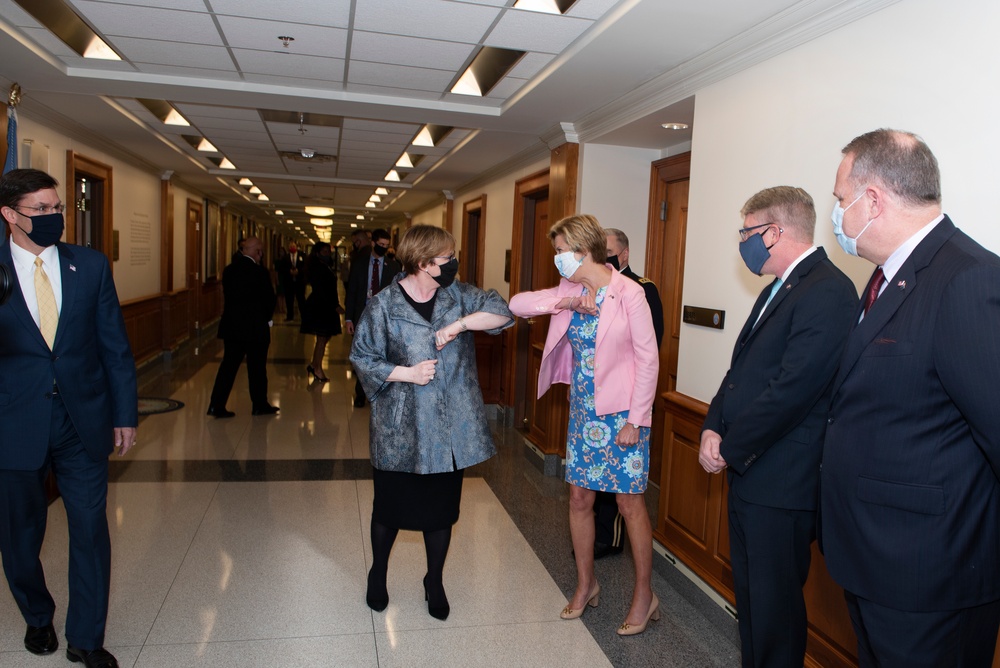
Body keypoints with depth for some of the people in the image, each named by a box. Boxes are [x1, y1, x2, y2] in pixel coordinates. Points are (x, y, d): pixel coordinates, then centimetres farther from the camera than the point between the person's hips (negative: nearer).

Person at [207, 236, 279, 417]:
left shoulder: (228, 271, 3)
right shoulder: (259, 272, -15)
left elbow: (227, 297, 9)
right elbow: (269, 299, -10)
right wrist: (266, 319, 9)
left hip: (231, 327, 5)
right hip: (255, 328, -5)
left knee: (228, 366, 9)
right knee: (257, 369, 8)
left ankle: (216, 405, 6)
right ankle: (259, 405, 20)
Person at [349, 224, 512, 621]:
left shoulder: (457, 296, 0)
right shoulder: (383, 306, -8)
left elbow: (501, 312, -8)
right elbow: (362, 357, -5)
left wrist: (460, 323, -21)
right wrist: (407, 373, -16)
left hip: (450, 429, 3)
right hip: (401, 430, -3)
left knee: (442, 506, 14)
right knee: (391, 504, 14)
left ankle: (434, 581, 36)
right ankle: (378, 574, 41)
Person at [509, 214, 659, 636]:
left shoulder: (629, 293, -13)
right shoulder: (569, 292, 4)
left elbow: (648, 359, -12)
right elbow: (516, 304, -1)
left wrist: (634, 420, -14)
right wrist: (564, 302, -14)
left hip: (621, 412, -6)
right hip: (583, 410, 6)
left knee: (630, 503, 4)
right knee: (579, 497, 12)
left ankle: (645, 595, 23)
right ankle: (586, 584, 32)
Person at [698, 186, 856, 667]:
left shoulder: (828, 292, -18)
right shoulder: (777, 289, 14)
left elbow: (792, 391, -23)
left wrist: (729, 450, -14)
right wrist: (713, 428, 0)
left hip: (781, 483, -9)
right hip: (747, 470, 10)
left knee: (773, 602, 5)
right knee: (748, 590, 22)